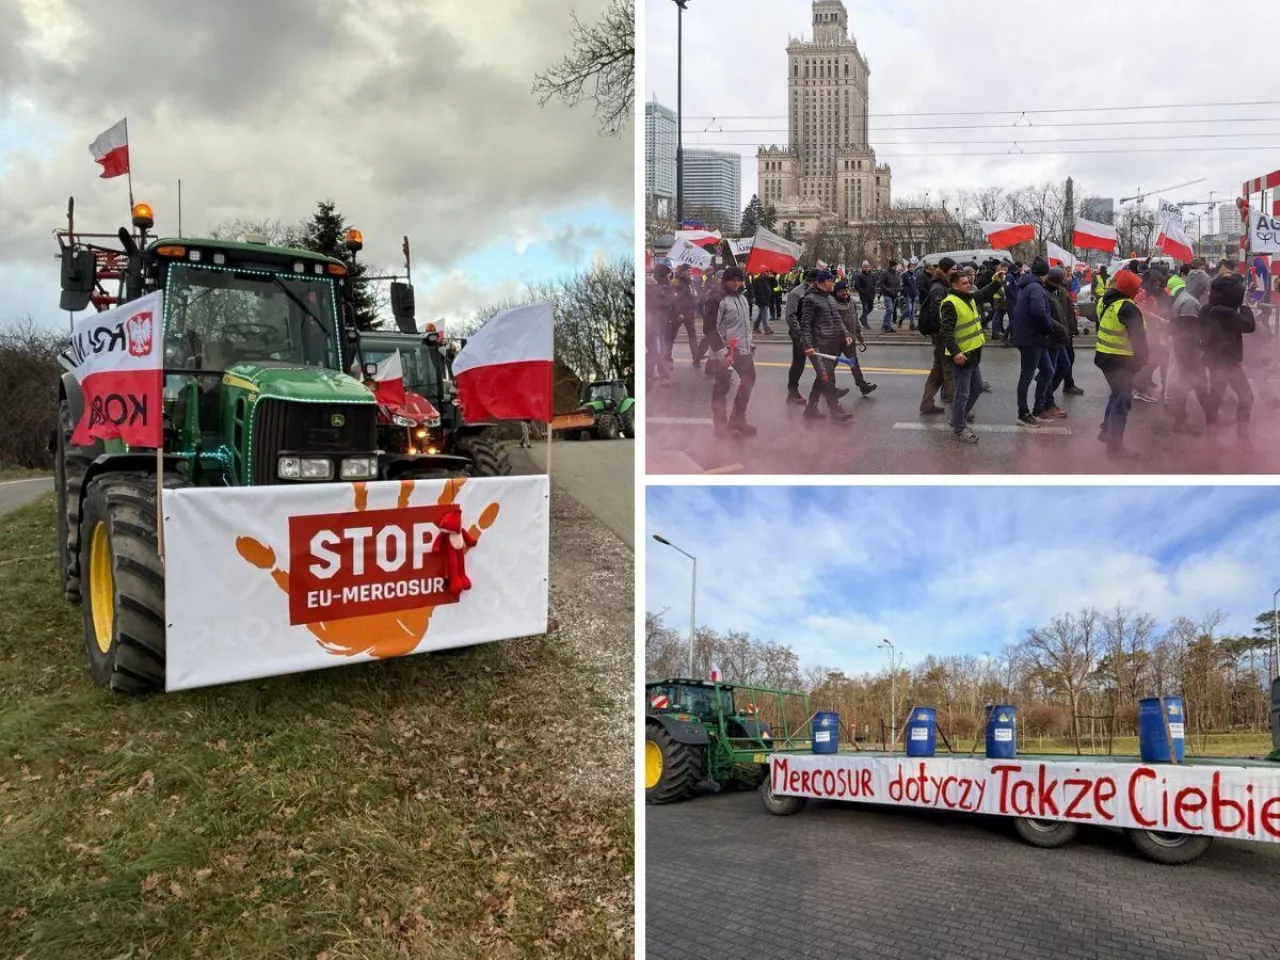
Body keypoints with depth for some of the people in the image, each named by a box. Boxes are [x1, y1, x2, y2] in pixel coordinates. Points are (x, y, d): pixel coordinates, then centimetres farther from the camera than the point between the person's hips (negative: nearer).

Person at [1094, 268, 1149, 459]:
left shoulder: (1104, 301, 7)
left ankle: (1106, 430, 32)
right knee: (1123, 400, -3)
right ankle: (1115, 445, -1)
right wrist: (1141, 358, -10)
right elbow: (1138, 337, -21)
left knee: (1117, 393, 26)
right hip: (1121, 360, -9)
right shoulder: (1127, 308, -21)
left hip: (1103, 355, 9)